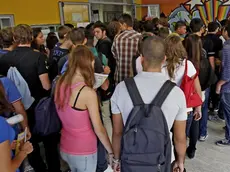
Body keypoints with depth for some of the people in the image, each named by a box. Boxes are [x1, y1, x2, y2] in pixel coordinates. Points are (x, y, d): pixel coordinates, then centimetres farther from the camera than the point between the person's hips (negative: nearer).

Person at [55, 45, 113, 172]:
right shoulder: (88, 93, -25)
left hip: (65, 148, 6)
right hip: (84, 151, -6)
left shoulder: (60, 84, -7)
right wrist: (111, 152, -5)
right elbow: (99, 129, -18)